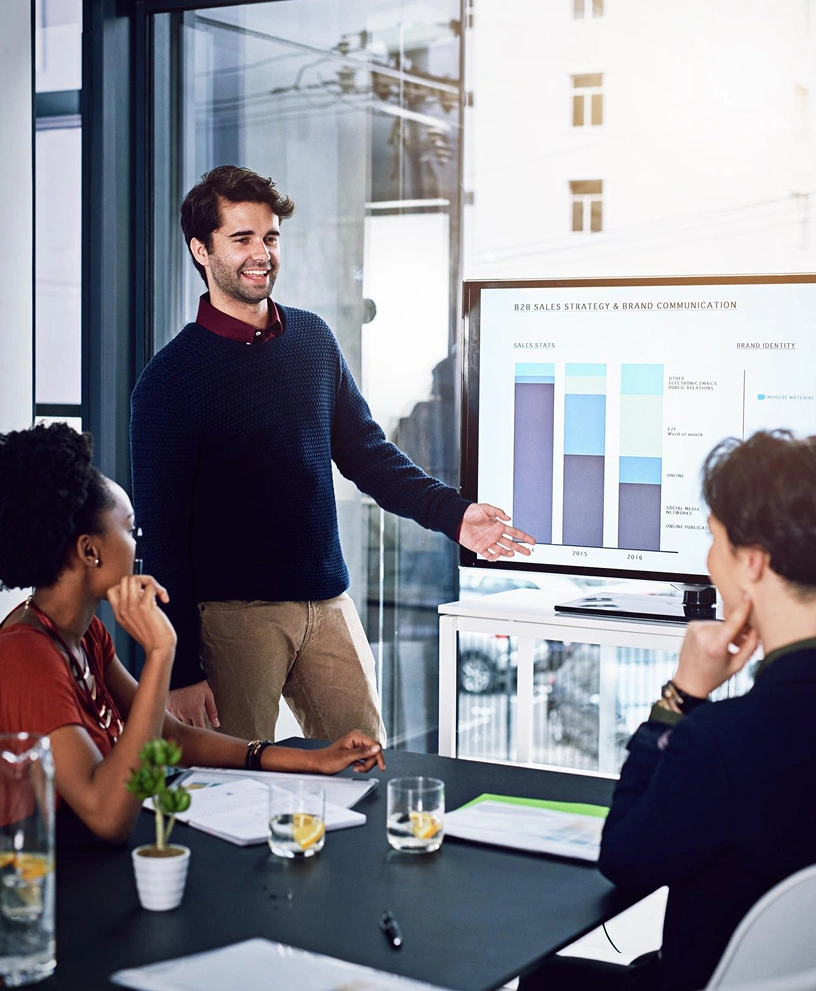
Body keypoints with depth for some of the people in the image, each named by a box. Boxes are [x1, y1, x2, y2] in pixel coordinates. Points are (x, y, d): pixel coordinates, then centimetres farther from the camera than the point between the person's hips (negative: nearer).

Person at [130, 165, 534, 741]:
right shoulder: (172, 376, -7)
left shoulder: (314, 338, 10)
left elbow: (366, 452, 17)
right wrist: (180, 670, -13)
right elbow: (161, 534, -8)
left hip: (329, 605, 5)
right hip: (232, 616, -5)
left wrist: (453, 513, 2)